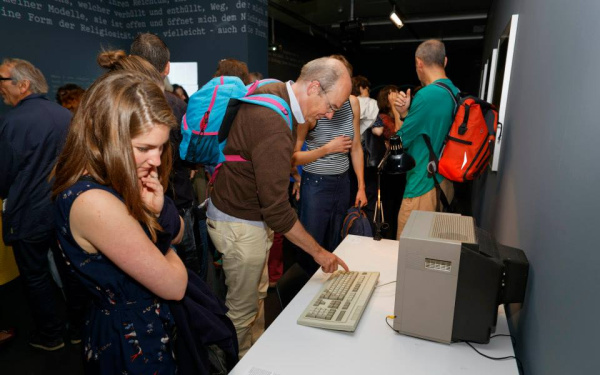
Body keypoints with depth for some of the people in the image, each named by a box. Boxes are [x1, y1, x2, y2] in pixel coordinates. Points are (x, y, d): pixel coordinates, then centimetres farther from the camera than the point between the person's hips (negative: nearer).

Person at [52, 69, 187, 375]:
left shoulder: (122, 180, -7)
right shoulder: (93, 202, -33)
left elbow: (177, 235, 3)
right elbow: (174, 287, -25)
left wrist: (160, 209, -18)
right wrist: (163, 247, -5)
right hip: (133, 346, -8)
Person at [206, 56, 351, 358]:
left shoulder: (272, 92, -1)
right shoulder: (274, 129, -32)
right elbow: (277, 209, -30)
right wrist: (318, 252, -18)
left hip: (252, 216, 10)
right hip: (239, 226, -10)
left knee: (257, 294, 24)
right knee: (243, 309, 10)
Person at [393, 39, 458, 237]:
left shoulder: (426, 96, -20)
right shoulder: (457, 94, 8)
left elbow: (401, 141, -10)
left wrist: (401, 113, 8)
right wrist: (406, 113, -1)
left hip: (423, 187, -9)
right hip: (445, 183, 9)